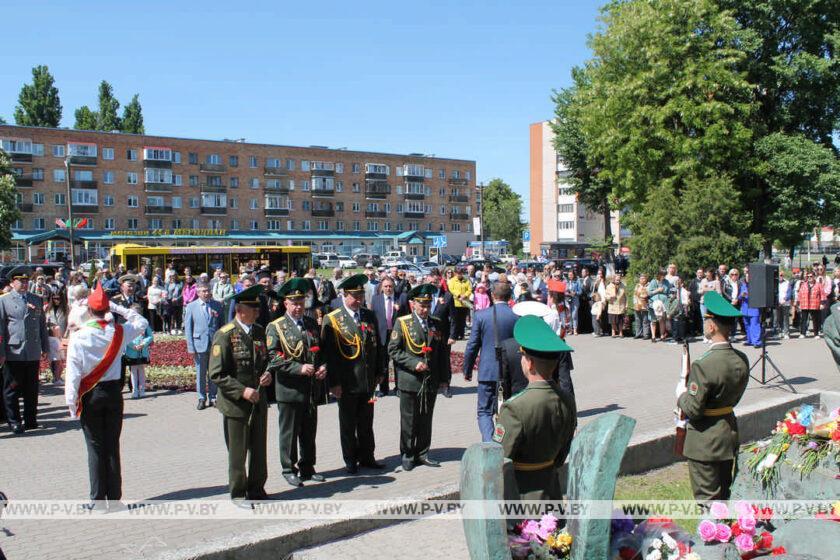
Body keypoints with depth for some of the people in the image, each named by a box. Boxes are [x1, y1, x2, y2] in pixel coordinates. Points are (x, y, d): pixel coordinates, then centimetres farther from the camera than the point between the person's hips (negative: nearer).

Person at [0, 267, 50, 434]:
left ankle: (30, 420, 19)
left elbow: (42, 325, 16)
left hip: (33, 353, 3)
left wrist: (45, 348, 13)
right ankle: (14, 421, 14)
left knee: (32, 389, 9)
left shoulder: (37, 300, 13)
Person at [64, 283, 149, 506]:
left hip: (90, 396, -2)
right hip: (114, 391, 2)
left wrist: (71, 402, -4)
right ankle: (115, 497, 13)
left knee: (95, 448, 5)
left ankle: (98, 499, 9)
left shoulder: (79, 337, -12)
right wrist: (118, 308, 9)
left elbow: (73, 373, -11)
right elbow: (142, 323, 15)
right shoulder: (120, 331, -6)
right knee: (113, 446, 9)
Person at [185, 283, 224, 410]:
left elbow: (222, 324, 8)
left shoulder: (217, 305, 5)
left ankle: (213, 397, 20)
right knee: (200, 373, 6)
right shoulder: (191, 307, 2)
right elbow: (188, 328, 3)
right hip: (199, 344, -1)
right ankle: (201, 398, 18)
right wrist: (190, 347, -3)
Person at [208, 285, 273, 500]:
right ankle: (238, 494, 22)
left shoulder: (259, 332, 8)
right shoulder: (225, 335, -12)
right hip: (235, 405, -6)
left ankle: (257, 489, 31)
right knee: (237, 453, 7)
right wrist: (242, 391, -21)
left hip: (259, 402, 6)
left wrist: (268, 374, 1)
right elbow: (216, 374, -14)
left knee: (259, 450, 15)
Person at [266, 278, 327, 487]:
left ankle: (307, 468, 26)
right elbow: (273, 358, -13)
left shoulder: (312, 324, 12)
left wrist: (323, 367, -1)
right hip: (289, 390, -5)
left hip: (312, 389, 5)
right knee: (289, 432, 5)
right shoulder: (276, 327, -4)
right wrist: (299, 368, -22)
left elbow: (321, 350, 20)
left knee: (309, 432, 13)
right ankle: (289, 470, 18)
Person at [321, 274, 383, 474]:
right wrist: (333, 382, -13)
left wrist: (379, 373, 11)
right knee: (348, 424, 10)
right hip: (347, 382, -4)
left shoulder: (369, 316, 7)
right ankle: (350, 460, 23)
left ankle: (366, 457, 27)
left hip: (368, 381, 4)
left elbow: (376, 345, 13)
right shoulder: (331, 320, -8)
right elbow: (328, 353, -10)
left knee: (366, 422, 15)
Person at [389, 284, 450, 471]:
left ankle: (422, 453, 23)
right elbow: (393, 349, -7)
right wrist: (414, 363, -16)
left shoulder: (437, 325, 9)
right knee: (408, 420, 4)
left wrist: (445, 378, 10)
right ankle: (407, 455, 17)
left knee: (426, 420, 11)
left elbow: (443, 353, 13)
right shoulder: (402, 323, -3)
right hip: (410, 381, -4)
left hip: (431, 381, 4)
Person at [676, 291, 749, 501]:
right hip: (730, 435, 8)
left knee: (707, 498, 5)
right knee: (724, 495, 22)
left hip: (705, 442, -8)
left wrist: (681, 392, -3)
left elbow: (692, 410, -23)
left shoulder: (704, 365, -27)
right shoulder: (742, 360, -2)